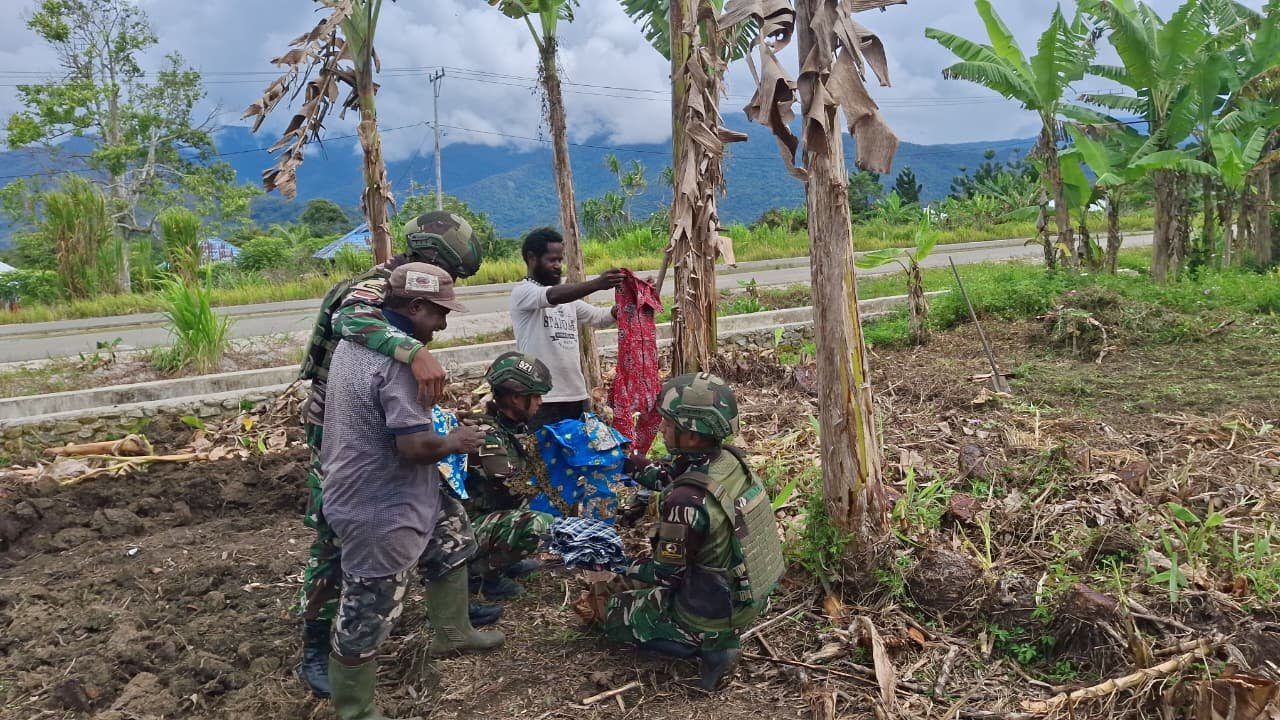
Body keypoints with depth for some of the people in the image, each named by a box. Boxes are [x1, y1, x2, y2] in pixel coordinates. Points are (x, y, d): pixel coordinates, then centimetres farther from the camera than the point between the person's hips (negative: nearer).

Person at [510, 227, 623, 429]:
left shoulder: (567, 296, 19)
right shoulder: (522, 291, -6)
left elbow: (599, 317, 15)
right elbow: (552, 296, -26)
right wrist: (597, 284, -39)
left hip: (578, 396, 8)